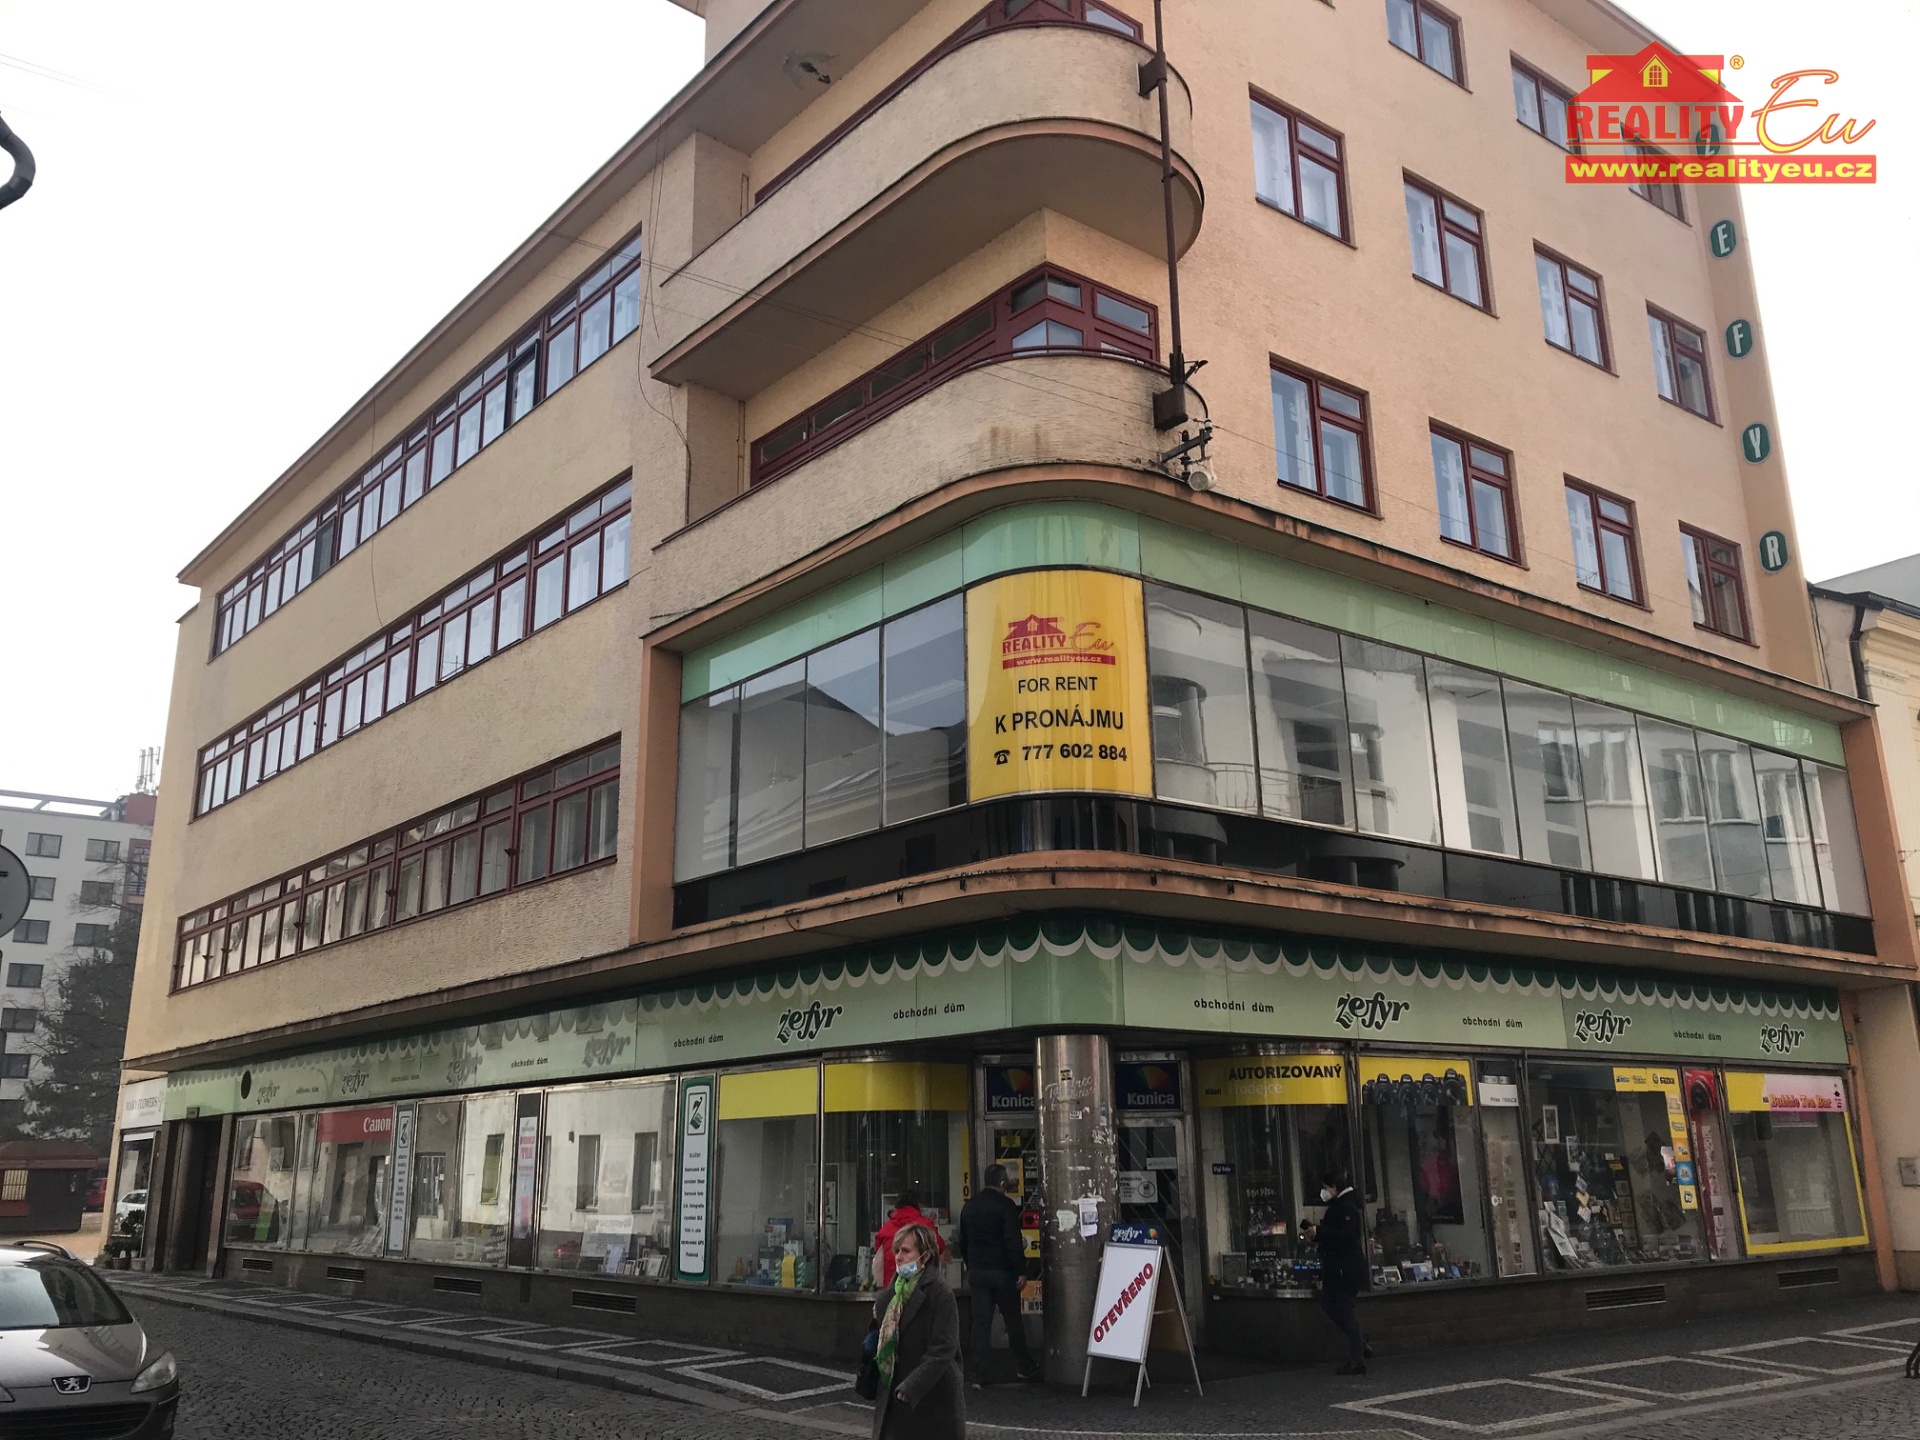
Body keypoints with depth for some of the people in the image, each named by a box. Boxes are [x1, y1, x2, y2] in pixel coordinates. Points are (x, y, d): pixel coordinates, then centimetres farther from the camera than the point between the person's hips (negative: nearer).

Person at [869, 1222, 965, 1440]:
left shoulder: (939, 1292, -14)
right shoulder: (896, 1289, 10)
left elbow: (943, 1350, -19)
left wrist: (911, 1387, -22)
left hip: (932, 1395, -7)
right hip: (896, 1393, 7)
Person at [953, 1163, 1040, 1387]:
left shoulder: (969, 1207, 9)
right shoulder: (1005, 1205, -11)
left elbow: (963, 1242, 16)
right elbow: (1013, 1242, -17)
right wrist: (1021, 1271, -13)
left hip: (976, 1272, 5)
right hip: (1002, 1272, -5)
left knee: (980, 1322, 5)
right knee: (1013, 1321, 8)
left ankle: (975, 1375, 1)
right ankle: (1024, 1367, 19)